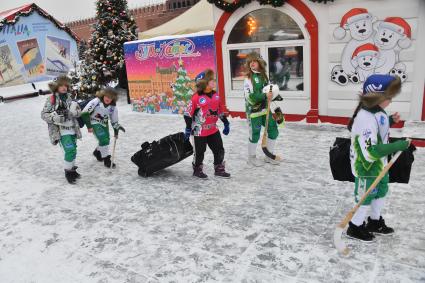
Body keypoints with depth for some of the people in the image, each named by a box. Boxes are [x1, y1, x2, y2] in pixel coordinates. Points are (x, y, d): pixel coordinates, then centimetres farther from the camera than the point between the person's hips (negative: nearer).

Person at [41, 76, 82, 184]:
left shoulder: (68, 98, 9)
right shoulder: (51, 99, -6)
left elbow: (78, 112, 9)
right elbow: (44, 114, -5)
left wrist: (74, 111, -13)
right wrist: (55, 117, -22)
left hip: (72, 128, 6)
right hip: (61, 129, -6)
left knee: (73, 150, 14)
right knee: (70, 150, -14)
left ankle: (72, 169, 33)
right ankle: (68, 172, 4)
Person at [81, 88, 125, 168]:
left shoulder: (113, 107, -10)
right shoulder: (96, 101, -24)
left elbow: (114, 121, 4)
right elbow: (85, 113, -21)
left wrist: (116, 130, 5)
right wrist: (89, 126, -20)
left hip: (104, 123, 5)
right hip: (94, 123, -5)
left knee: (106, 140, 9)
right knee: (103, 139, -17)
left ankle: (97, 152, 40)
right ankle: (106, 159, -4)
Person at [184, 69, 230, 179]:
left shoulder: (216, 95, 3)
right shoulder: (196, 97, -17)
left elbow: (220, 111, 14)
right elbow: (188, 114, -12)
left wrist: (226, 124, 16)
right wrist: (188, 129, -11)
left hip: (213, 129, 6)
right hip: (200, 130, -6)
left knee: (219, 149, 11)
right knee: (199, 152, 8)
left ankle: (219, 169, 26)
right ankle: (197, 170, 28)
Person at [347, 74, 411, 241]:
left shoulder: (377, 110, -2)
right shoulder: (366, 119, -33)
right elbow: (371, 153, -35)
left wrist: (390, 121, 3)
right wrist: (397, 146, -30)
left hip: (380, 164, 10)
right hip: (367, 168, -10)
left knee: (381, 193, 26)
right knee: (366, 198, 9)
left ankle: (375, 222, 48)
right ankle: (355, 227, 31)